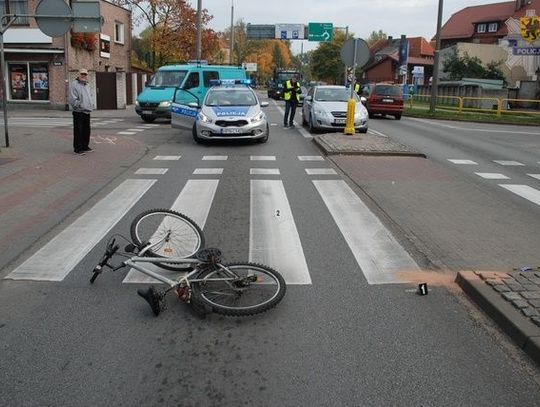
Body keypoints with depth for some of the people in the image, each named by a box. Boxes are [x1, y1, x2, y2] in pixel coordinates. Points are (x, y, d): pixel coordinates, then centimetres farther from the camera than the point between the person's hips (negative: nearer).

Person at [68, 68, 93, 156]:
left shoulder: (87, 85, 17)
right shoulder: (74, 84, -10)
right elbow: (72, 99, -17)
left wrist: (89, 107, 14)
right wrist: (80, 106, -16)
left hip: (87, 112, 8)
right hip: (79, 112, -8)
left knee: (86, 131, 13)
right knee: (78, 131, -4)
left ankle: (85, 147, 24)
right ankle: (78, 149, 1)